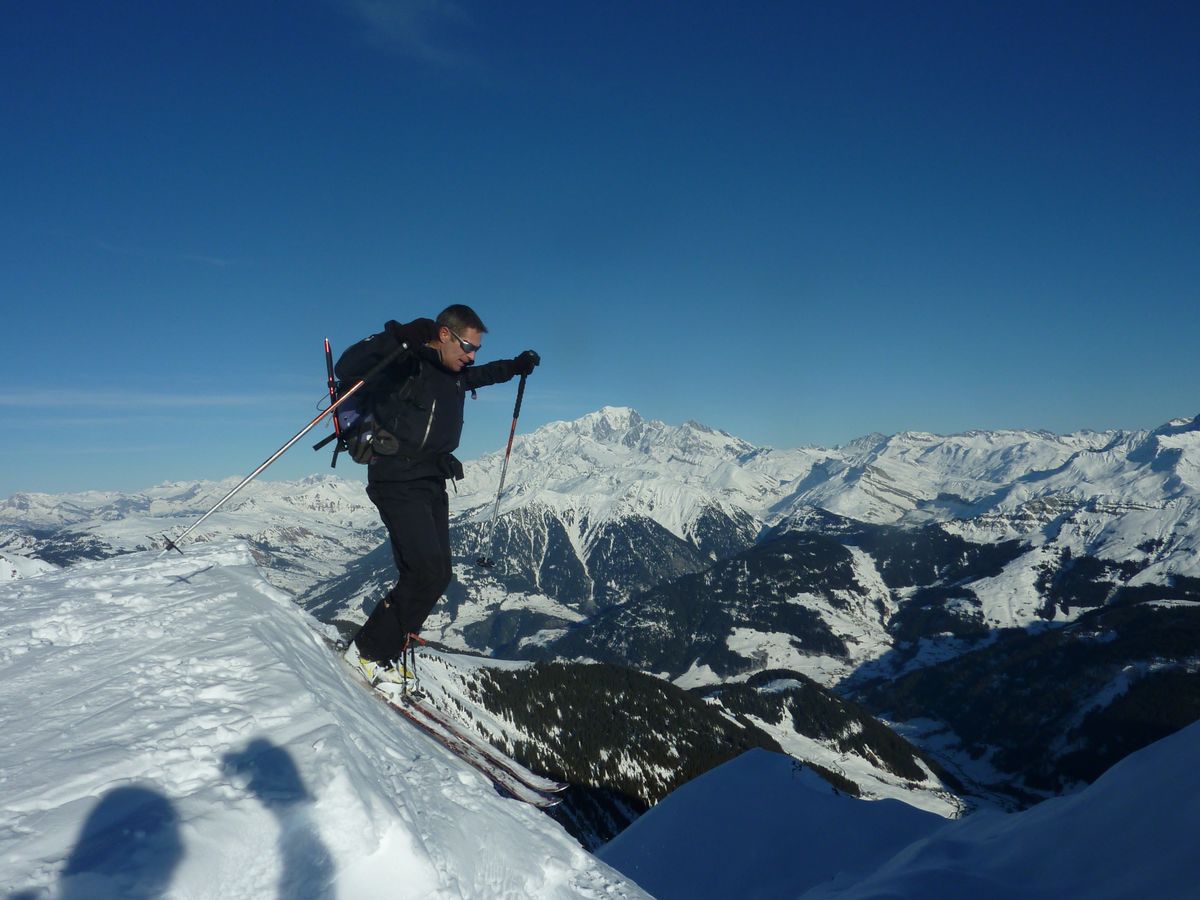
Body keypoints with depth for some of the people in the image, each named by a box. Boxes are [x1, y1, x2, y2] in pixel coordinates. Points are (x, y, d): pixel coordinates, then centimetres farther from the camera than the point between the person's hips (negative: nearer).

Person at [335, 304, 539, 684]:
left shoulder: (455, 375, 14)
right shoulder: (404, 365, -12)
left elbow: (482, 374, 38)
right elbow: (346, 370, -25)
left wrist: (517, 366, 31)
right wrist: (392, 338, -37)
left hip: (432, 484, 9)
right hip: (398, 483, -9)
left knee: (438, 575, 5)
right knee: (426, 573, -16)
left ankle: (386, 651, 17)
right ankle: (368, 651, 0)